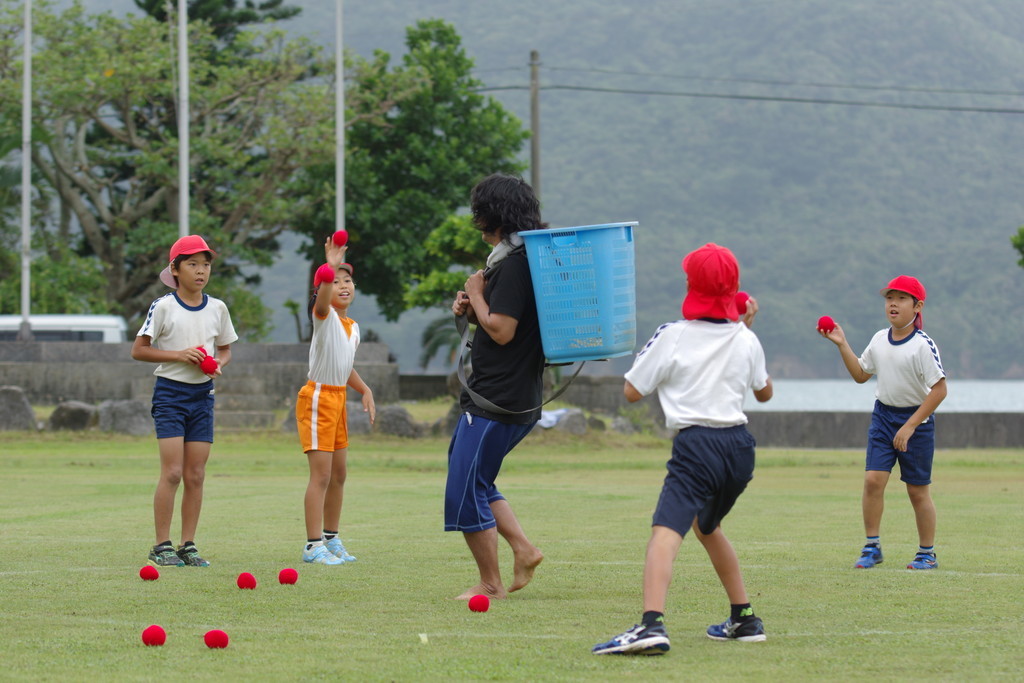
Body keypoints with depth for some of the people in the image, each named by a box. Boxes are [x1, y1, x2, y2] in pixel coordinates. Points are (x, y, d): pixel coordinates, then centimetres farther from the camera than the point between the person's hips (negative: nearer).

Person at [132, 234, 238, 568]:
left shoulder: (217, 309, 7)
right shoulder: (163, 307, -6)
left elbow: (225, 349, 19)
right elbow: (138, 350, -7)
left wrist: (219, 363, -4)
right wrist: (179, 355, -16)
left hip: (202, 394, 4)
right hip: (170, 393, -4)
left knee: (196, 475, 3)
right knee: (172, 473, -10)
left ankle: (187, 546, 9)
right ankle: (161, 546, -4)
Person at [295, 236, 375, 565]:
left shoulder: (353, 327, 13)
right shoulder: (324, 316, -11)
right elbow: (322, 302, -37)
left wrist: (365, 390, 11)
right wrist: (329, 270, -54)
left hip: (338, 398, 8)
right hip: (318, 398, -8)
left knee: (339, 474, 13)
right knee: (321, 474, -11)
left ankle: (331, 539, 25)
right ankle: (313, 546, -8)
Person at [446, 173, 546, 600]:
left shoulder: (514, 264, -19)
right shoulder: (535, 257, 13)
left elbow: (501, 331, -23)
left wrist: (476, 294, -8)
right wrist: (470, 309, 5)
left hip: (497, 402, -10)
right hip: (521, 400, 10)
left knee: (465, 492, -2)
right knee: (475, 481, 21)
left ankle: (491, 584, 5)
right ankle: (523, 549, 14)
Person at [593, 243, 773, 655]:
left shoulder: (673, 336, -2)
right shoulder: (745, 340, 10)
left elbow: (632, 392, 2)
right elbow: (764, 392, 28)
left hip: (696, 445, -6)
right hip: (740, 446, 6)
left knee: (666, 530, -23)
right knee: (706, 525, 31)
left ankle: (652, 623, -46)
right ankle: (745, 619, 36)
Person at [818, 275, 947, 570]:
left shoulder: (923, 344, -16)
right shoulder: (879, 339, 4)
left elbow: (939, 389, -18)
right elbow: (861, 375, 17)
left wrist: (910, 426, -19)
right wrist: (842, 345, 4)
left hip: (917, 418, -5)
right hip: (883, 415, 5)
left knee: (918, 490, 3)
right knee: (873, 479, -8)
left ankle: (927, 553, 16)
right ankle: (872, 547, 2)